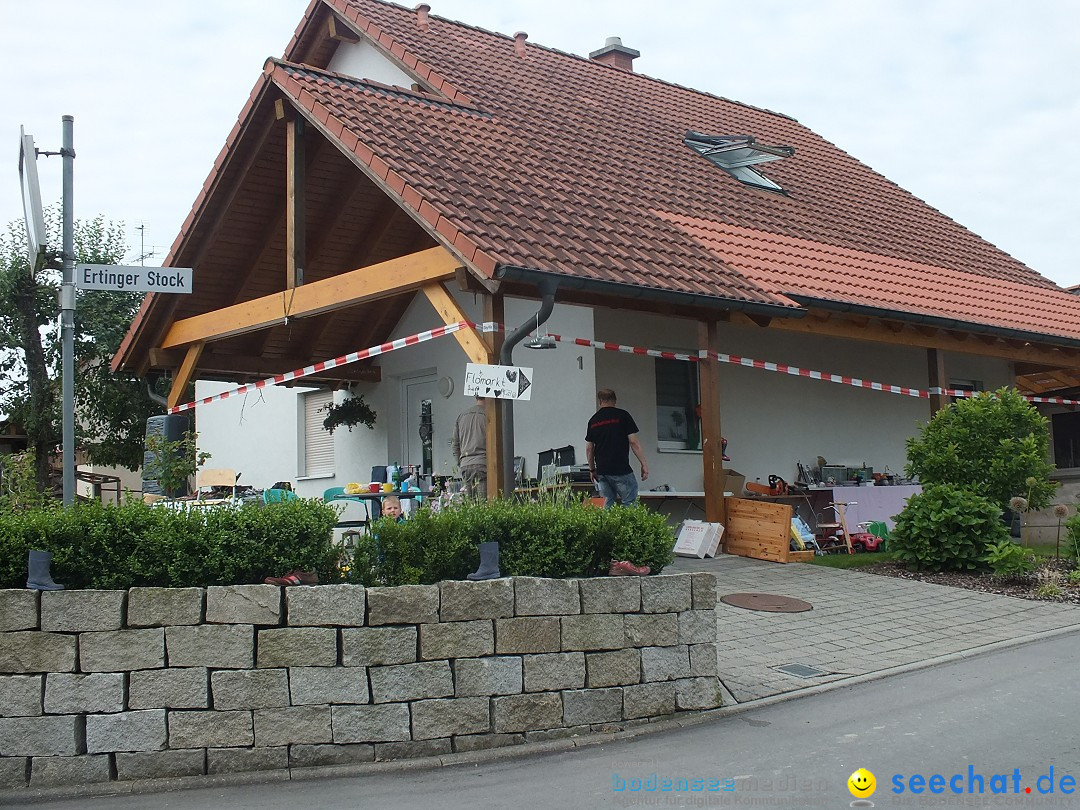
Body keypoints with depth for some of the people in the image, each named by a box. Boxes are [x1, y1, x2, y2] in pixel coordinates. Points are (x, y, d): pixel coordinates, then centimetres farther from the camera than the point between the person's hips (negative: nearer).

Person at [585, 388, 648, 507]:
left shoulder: (593, 420, 9)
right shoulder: (623, 415, -4)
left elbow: (589, 448, 11)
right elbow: (634, 442, -8)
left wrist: (592, 469, 22)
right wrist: (644, 464, -3)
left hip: (601, 471, 5)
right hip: (621, 470, -5)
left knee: (608, 502, 11)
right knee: (629, 503, 0)